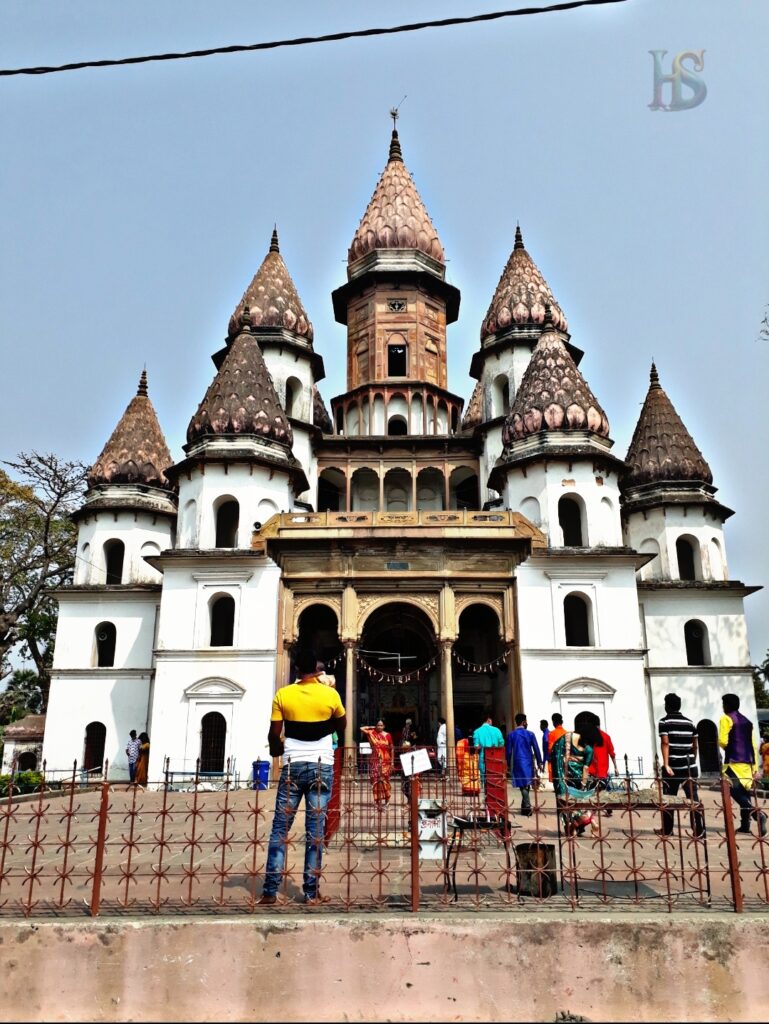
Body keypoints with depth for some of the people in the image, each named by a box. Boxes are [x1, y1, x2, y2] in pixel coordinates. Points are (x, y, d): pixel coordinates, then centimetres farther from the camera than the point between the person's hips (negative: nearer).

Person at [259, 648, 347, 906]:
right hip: (321, 767, 0)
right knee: (315, 830, 4)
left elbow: (274, 734, 1)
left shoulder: (283, 695, -3)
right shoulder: (330, 695, -3)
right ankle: (311, 892, 7)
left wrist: (276, 749, 22)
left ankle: (270, 891, 6)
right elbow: (341, 726, 14)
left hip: (293, 766, 0)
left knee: (280, 828, 7)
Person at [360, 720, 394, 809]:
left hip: (386, 761, -1)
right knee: (376, 780, -2)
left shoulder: (387, 735, 1)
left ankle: (385, 800, 5)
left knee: (384, 780, -4)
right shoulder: (372, 733, 3)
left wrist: (392, 761, 2)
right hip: (375, 761, 1)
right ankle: (378, 801, 3)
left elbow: (391, 749, 5)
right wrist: (372, 727, 3)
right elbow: (361, 728, 1)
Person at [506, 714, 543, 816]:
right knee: (526, 784, 13)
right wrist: (539, 763, 5)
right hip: (528, 762, 1)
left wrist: (509, 765, 7)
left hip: (517, 762, -1)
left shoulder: (511, 735, -2)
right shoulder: (530, 734, -3)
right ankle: (524, 807, 21)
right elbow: (536, 749, -2)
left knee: (523, 785, 2)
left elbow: (508, 751, -1)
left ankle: (527, 807, -5)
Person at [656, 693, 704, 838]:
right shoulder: (689, 722, 9)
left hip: (673, 766, -3)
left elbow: (665, 743, -14)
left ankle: (667, 830, 15)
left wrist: (666, 764, -16)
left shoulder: (664, 722, -4)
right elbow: (694, 746, 12)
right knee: (693, 798, 3)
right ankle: (699, 831, -3)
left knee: (669, 798, 8)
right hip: (689, 766, 3)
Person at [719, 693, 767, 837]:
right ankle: (745, 825, 12)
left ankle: (757, 814, -28)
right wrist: (755, 768, 17)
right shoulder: (747, 721, 17)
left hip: (734, 762, -7)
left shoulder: (726, 719, -4)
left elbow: (722, 741, -14)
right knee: (744, 793, 12)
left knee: (736, 792, -10)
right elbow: (753, 746, 16)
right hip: (748, 763, 7)